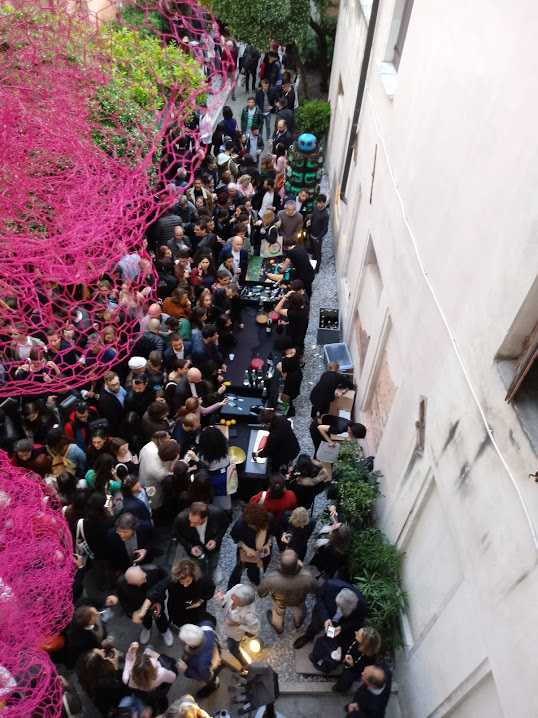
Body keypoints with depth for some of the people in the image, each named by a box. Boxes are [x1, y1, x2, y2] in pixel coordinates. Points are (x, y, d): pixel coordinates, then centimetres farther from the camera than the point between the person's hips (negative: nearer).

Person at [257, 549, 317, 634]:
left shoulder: (270, 579, -45)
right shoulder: (307, 577, -44)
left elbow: (261, 594, -22)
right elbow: (313, 590, -18)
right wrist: (302, 567, -13)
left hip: (280, 602, 0)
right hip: (298, 600, 0)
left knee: (278, 612, 36)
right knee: (299, 608, 37)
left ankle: (278, 628, 65)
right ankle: (298, 623, 67)